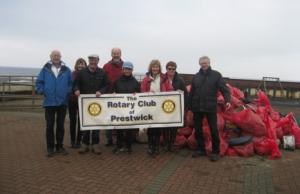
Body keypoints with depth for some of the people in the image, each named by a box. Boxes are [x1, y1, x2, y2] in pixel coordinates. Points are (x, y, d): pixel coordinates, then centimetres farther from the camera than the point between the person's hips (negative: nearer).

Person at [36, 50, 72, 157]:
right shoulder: (45, 69, 1)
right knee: (49, 126, 4)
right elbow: (39, 82, 4)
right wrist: (42, 92, -5)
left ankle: (59, 146, 22)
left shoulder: (66, 70, 4)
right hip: (49, 102, -1)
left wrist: (67, 92, -1)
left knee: (60, 125, 9)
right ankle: (50, 148, 15)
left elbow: (71, 83, 9)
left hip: (62, 101, 1)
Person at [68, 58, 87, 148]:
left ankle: (78, 141, 16)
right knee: (72, 121, 7)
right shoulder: (72, 74, 0)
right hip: (72, 100, 1)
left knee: (80, 121, 5)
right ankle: (72, 140, 20)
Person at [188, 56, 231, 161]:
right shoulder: (196, 76, 12)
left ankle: (215, 152, 13)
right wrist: (190, 105, 8)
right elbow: (192, 92, 11)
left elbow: (224, 88, -6)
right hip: (197, 107, 4)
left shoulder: (216, 75, 2)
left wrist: (227, 100, -21)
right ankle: (201, 149, 24)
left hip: (210, 107, -3)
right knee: (198, 129, 9)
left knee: (213, 130, 1)